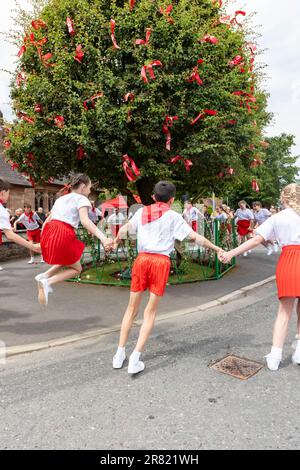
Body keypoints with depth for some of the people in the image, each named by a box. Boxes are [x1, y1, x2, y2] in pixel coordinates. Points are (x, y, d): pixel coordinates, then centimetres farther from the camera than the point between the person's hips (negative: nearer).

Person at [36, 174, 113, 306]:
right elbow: (85, 220, -17)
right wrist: (102, 237, -29)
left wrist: (43, 241, 31)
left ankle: (44, 276, 8)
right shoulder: (81, 198, 2)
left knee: (68, 262, 28)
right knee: (76, 268, 12)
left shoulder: (60, 199, 25)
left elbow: (47, 221, 24)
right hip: (63, 235, -8)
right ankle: (48, 282, -8)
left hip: (49, 232, 8)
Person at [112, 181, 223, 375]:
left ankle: (120, 354, 22)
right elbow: (194, 236, -2)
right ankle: (135, 360, 5)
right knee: (151, 311, 7)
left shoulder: (142, 211, 12)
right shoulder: (173, 216, 2)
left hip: (142, 259, 3)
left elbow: (124, 229, 24)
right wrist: (216, 248, 9)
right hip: (161, 261, -3)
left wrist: (117, 239, 46)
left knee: (132, 307, 15)